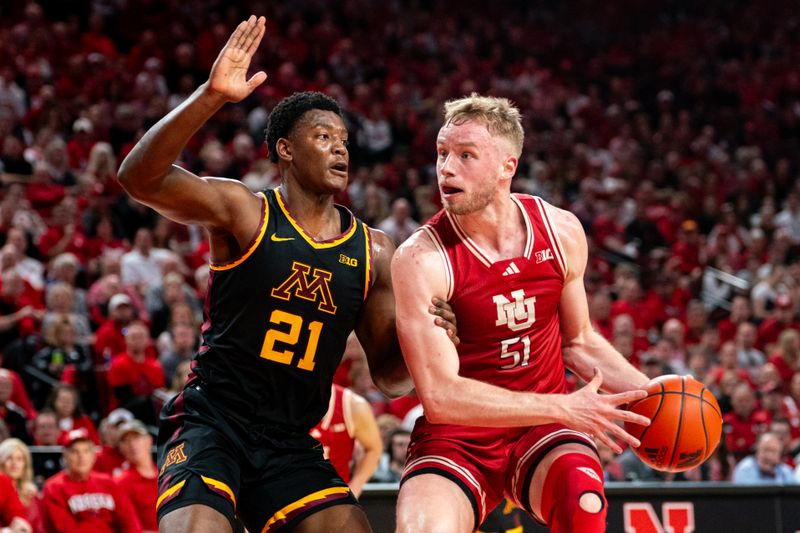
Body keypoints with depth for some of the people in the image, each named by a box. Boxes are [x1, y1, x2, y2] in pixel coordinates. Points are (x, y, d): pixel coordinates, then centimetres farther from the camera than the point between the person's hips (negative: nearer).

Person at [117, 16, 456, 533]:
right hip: (210, 426, -5)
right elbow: (140, 177, -22)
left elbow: (390, 377, 12)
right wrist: (211, 97, -34)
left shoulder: (373, 252, 7)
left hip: (291, 444, 5)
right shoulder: (245, 213, -5)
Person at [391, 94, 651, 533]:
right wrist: (564, 408, -25)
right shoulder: (420, 260, -16)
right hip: (456, 437, -3)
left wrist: (649, 394, 0)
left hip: (543, 431, 3)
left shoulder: (562, 233, -1)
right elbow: (440, 396, -23)